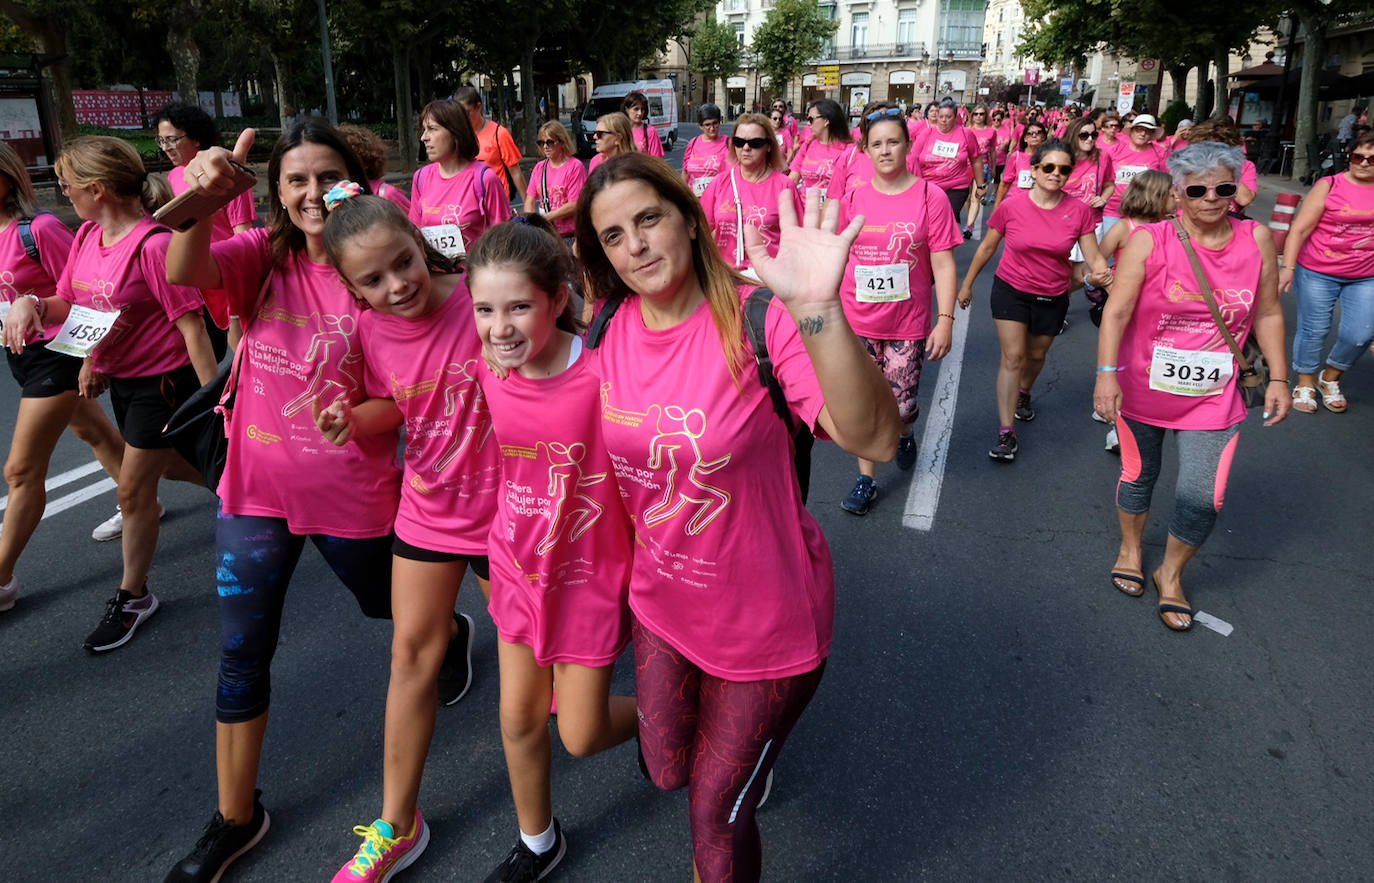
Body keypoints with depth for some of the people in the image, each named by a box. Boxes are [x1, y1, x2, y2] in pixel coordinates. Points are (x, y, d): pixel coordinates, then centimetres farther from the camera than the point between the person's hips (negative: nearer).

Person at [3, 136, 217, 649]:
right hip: (118, 376, 9)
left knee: (133, 488, 4)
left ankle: (132, 597, 27)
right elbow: (69, 305, 8)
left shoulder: (153, 245, -25)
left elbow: (191, 324, -24)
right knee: (170, 464, 23)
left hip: (162, 380, -9)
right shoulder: (87, 235, 1)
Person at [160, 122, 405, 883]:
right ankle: (235, 818, 26)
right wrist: (200, 200, -47)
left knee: (394, 612, 22)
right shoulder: (262, 256, -6)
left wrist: (363, 416, -28)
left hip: (352, 491, -1)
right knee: (241, 656, 8)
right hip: (259, 486, 2)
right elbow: (184, 272, -28)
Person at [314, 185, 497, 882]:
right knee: (412, 654, 12)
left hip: (503, 507, -4)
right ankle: (396, 826, 28)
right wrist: (351, 419, -11)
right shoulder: (370, 331, -7)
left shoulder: (481, 302, -22)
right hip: (427, 507, 5)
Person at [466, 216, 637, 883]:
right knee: (519, 717, 18)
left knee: (580, 736, 8)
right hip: (519, 567, 5)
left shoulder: (603, 376, -28)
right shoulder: (490, 372, -12)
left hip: (589, 575, -5)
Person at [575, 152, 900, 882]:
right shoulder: (608, 333, -7)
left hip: (767, 616, -5)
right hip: (661, 600, 5)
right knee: (666, 771, 25)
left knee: (716, 817, 11)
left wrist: (817, 308, -52)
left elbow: (874, 439, -40)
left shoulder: (757, 320, -25)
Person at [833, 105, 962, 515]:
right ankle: (866, 479, 22)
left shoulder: (930, 197, -7)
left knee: (900, 405, 3)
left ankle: (905, 432, 40)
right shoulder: (852, 199, 1)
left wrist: (946, 320, -11)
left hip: (908, 321, -2)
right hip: (858, 320, 2)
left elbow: (943, 265, -6)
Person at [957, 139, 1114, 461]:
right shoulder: (1010, 207, -15)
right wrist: (967, 284, 6)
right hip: (1011, 290, -2)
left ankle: (1023, 392, 53)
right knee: (1013, 356, -9)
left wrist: (1103, 273, -34)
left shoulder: (1079, 211, -12)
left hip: (1052, 297, 2)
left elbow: (1094, 257, -11)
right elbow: (987, 247, -1)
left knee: (1036, 355, 19)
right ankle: (1006, 432, -5)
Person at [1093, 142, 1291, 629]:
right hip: (1143, 389, -1)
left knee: (1203, 497, -1)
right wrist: (1107, 374, -25)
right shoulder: (1149, 240, -12)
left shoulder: (1256, 240, -3)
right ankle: (1131, 550, 44)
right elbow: (1117, 311, -16)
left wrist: (1278, 377, 5)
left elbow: (1268, 314, 6)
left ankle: (1171, 573, 25)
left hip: (1213, 397, 2)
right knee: (1138, 476, 16)